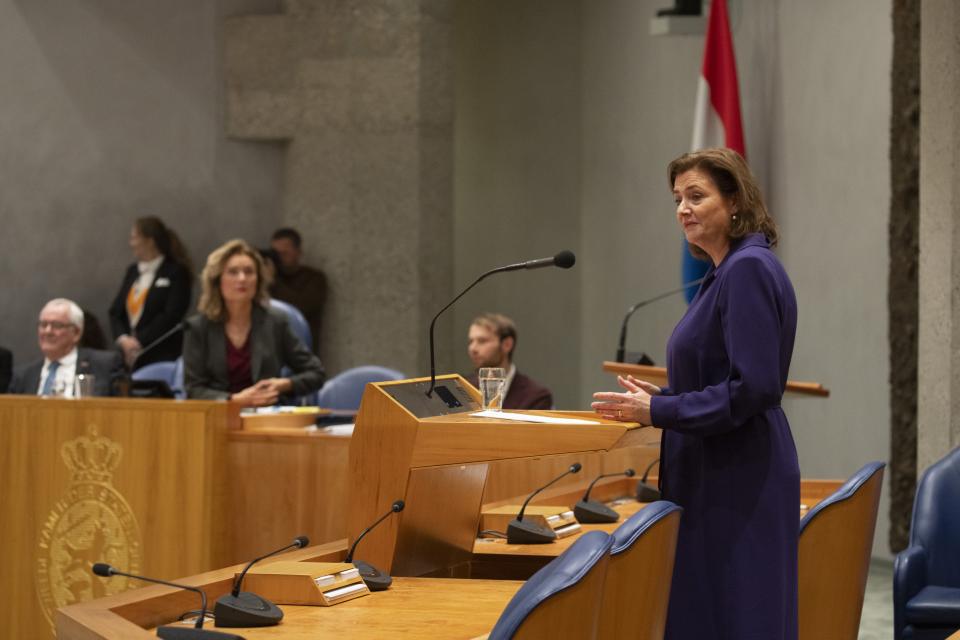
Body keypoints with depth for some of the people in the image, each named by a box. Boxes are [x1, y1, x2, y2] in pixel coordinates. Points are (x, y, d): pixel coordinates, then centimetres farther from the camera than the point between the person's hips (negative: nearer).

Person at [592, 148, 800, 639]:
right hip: (715, 475, 10)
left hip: (737, 480, -10)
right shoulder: (726, 271, 15)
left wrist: (659, 411, -17)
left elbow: (752, 387, -22)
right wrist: (662, 397, 9)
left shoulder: (749, 270, -16)